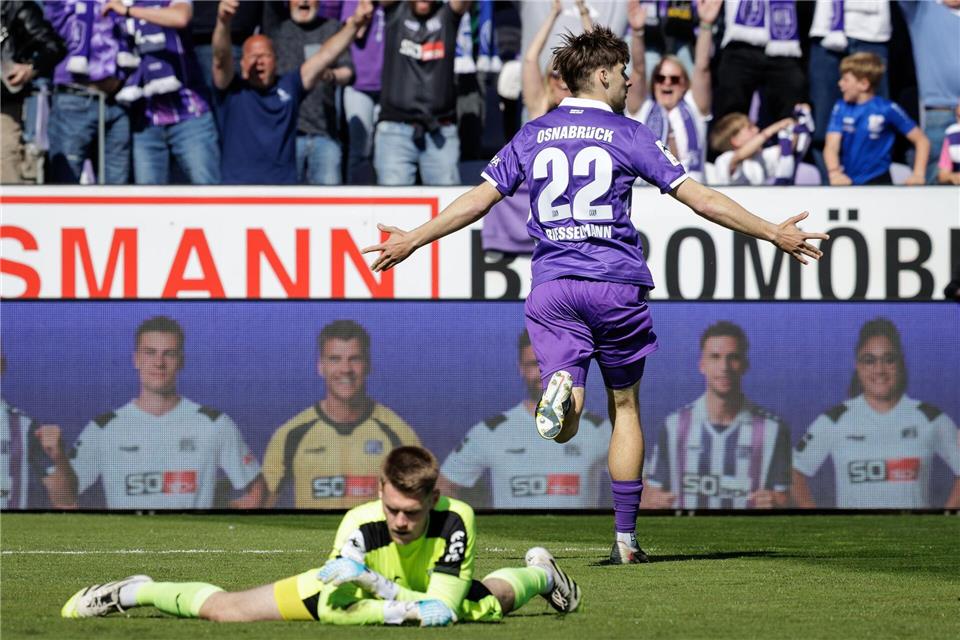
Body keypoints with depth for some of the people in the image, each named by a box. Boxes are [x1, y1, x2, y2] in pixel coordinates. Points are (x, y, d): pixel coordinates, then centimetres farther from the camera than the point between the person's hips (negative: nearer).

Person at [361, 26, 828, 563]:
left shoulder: (532, 136, 10)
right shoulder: (628, 135, 1)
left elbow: (479, 200, 9)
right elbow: (700, 198, -2)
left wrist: (412, 240, 21)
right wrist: (773, 234, 5)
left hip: (552, 286, 2)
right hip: (617, 284, -2)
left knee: (565, 428, -4)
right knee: (625, 407, 13)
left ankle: (562, 388, -40)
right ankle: (626, 536, 13)